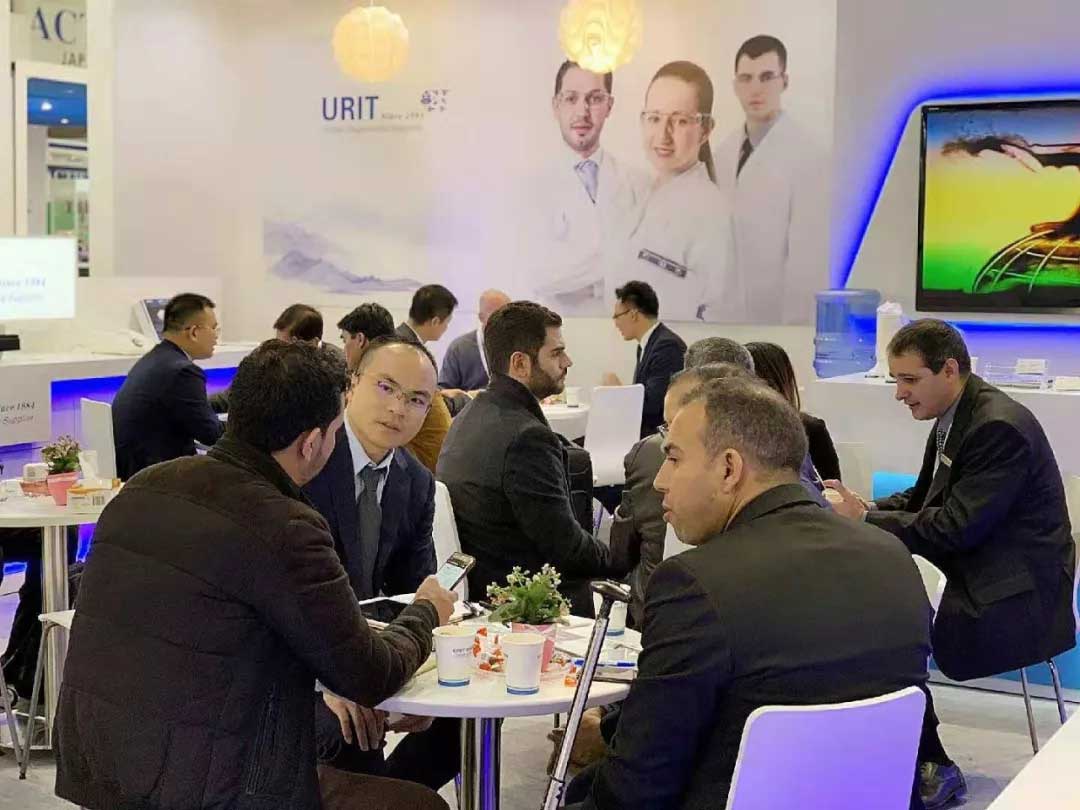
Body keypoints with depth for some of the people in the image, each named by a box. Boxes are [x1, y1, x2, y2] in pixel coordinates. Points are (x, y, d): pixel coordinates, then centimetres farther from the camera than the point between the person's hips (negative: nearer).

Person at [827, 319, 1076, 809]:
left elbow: (955, 528, -24)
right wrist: (867, 510, -1)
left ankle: (932, 769, -4)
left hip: (1017, 602, -9)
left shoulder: (1000, 428, -21)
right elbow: (923, 499, 17)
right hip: (974, 580, 9)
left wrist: (865, 520, -17)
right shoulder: (954, 419, 9)